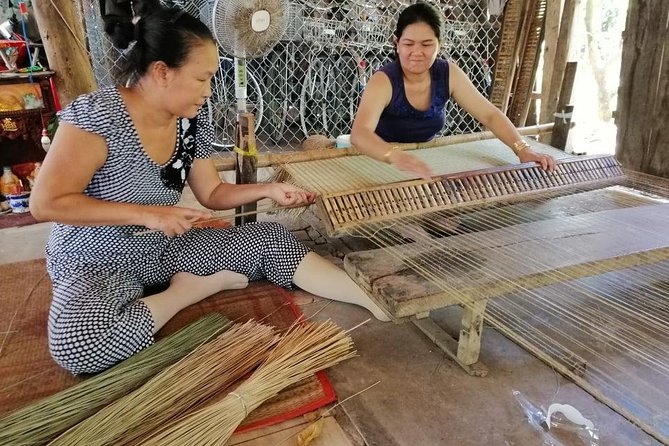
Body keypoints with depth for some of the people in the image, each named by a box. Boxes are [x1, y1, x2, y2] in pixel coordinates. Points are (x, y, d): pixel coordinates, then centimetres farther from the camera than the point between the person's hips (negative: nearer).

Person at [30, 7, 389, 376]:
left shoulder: (192, 123, -5)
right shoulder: (96, 113, -23)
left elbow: (212, 194, 5)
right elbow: (45, 203, -22)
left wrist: (269, 189, -10)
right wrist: (148, 214, -27)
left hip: (166, 248, 5)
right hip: (96, 263, -4)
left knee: (272, 240, -10)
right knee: (79, 343, -37)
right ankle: (196, 288, -16)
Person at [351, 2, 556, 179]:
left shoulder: (448, 74, -9)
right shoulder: (383, 80, -22)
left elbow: (490, 114, -8)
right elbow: (359, 134, -38)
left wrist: (523, 149, -24)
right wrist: (395, 156, -57)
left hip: (424, 159, 3)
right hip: (381, 163, -3)